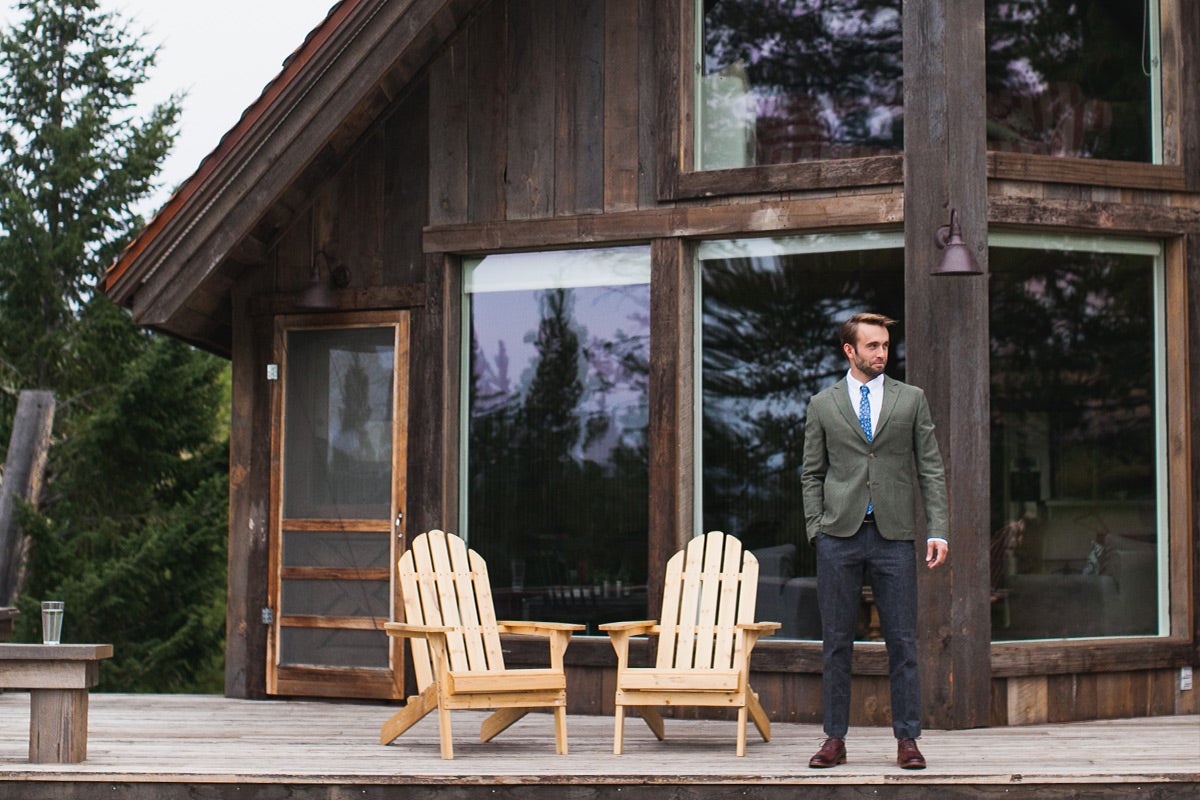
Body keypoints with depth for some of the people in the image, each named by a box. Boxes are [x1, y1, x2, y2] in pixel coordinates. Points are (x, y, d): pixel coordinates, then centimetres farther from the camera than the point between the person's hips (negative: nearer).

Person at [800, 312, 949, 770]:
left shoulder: (911, 400, 9)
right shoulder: (823, 405, 9)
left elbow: (931, 469, 7)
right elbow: (812, 473, 11)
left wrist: (938, 530, -2)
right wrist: (816, 528, -1)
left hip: (894, 536, 0)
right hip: (839, 536, 0)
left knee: (902, 642, 0)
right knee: (836, 642, 3)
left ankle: (907, 740, 6)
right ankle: (835, 739, 9)